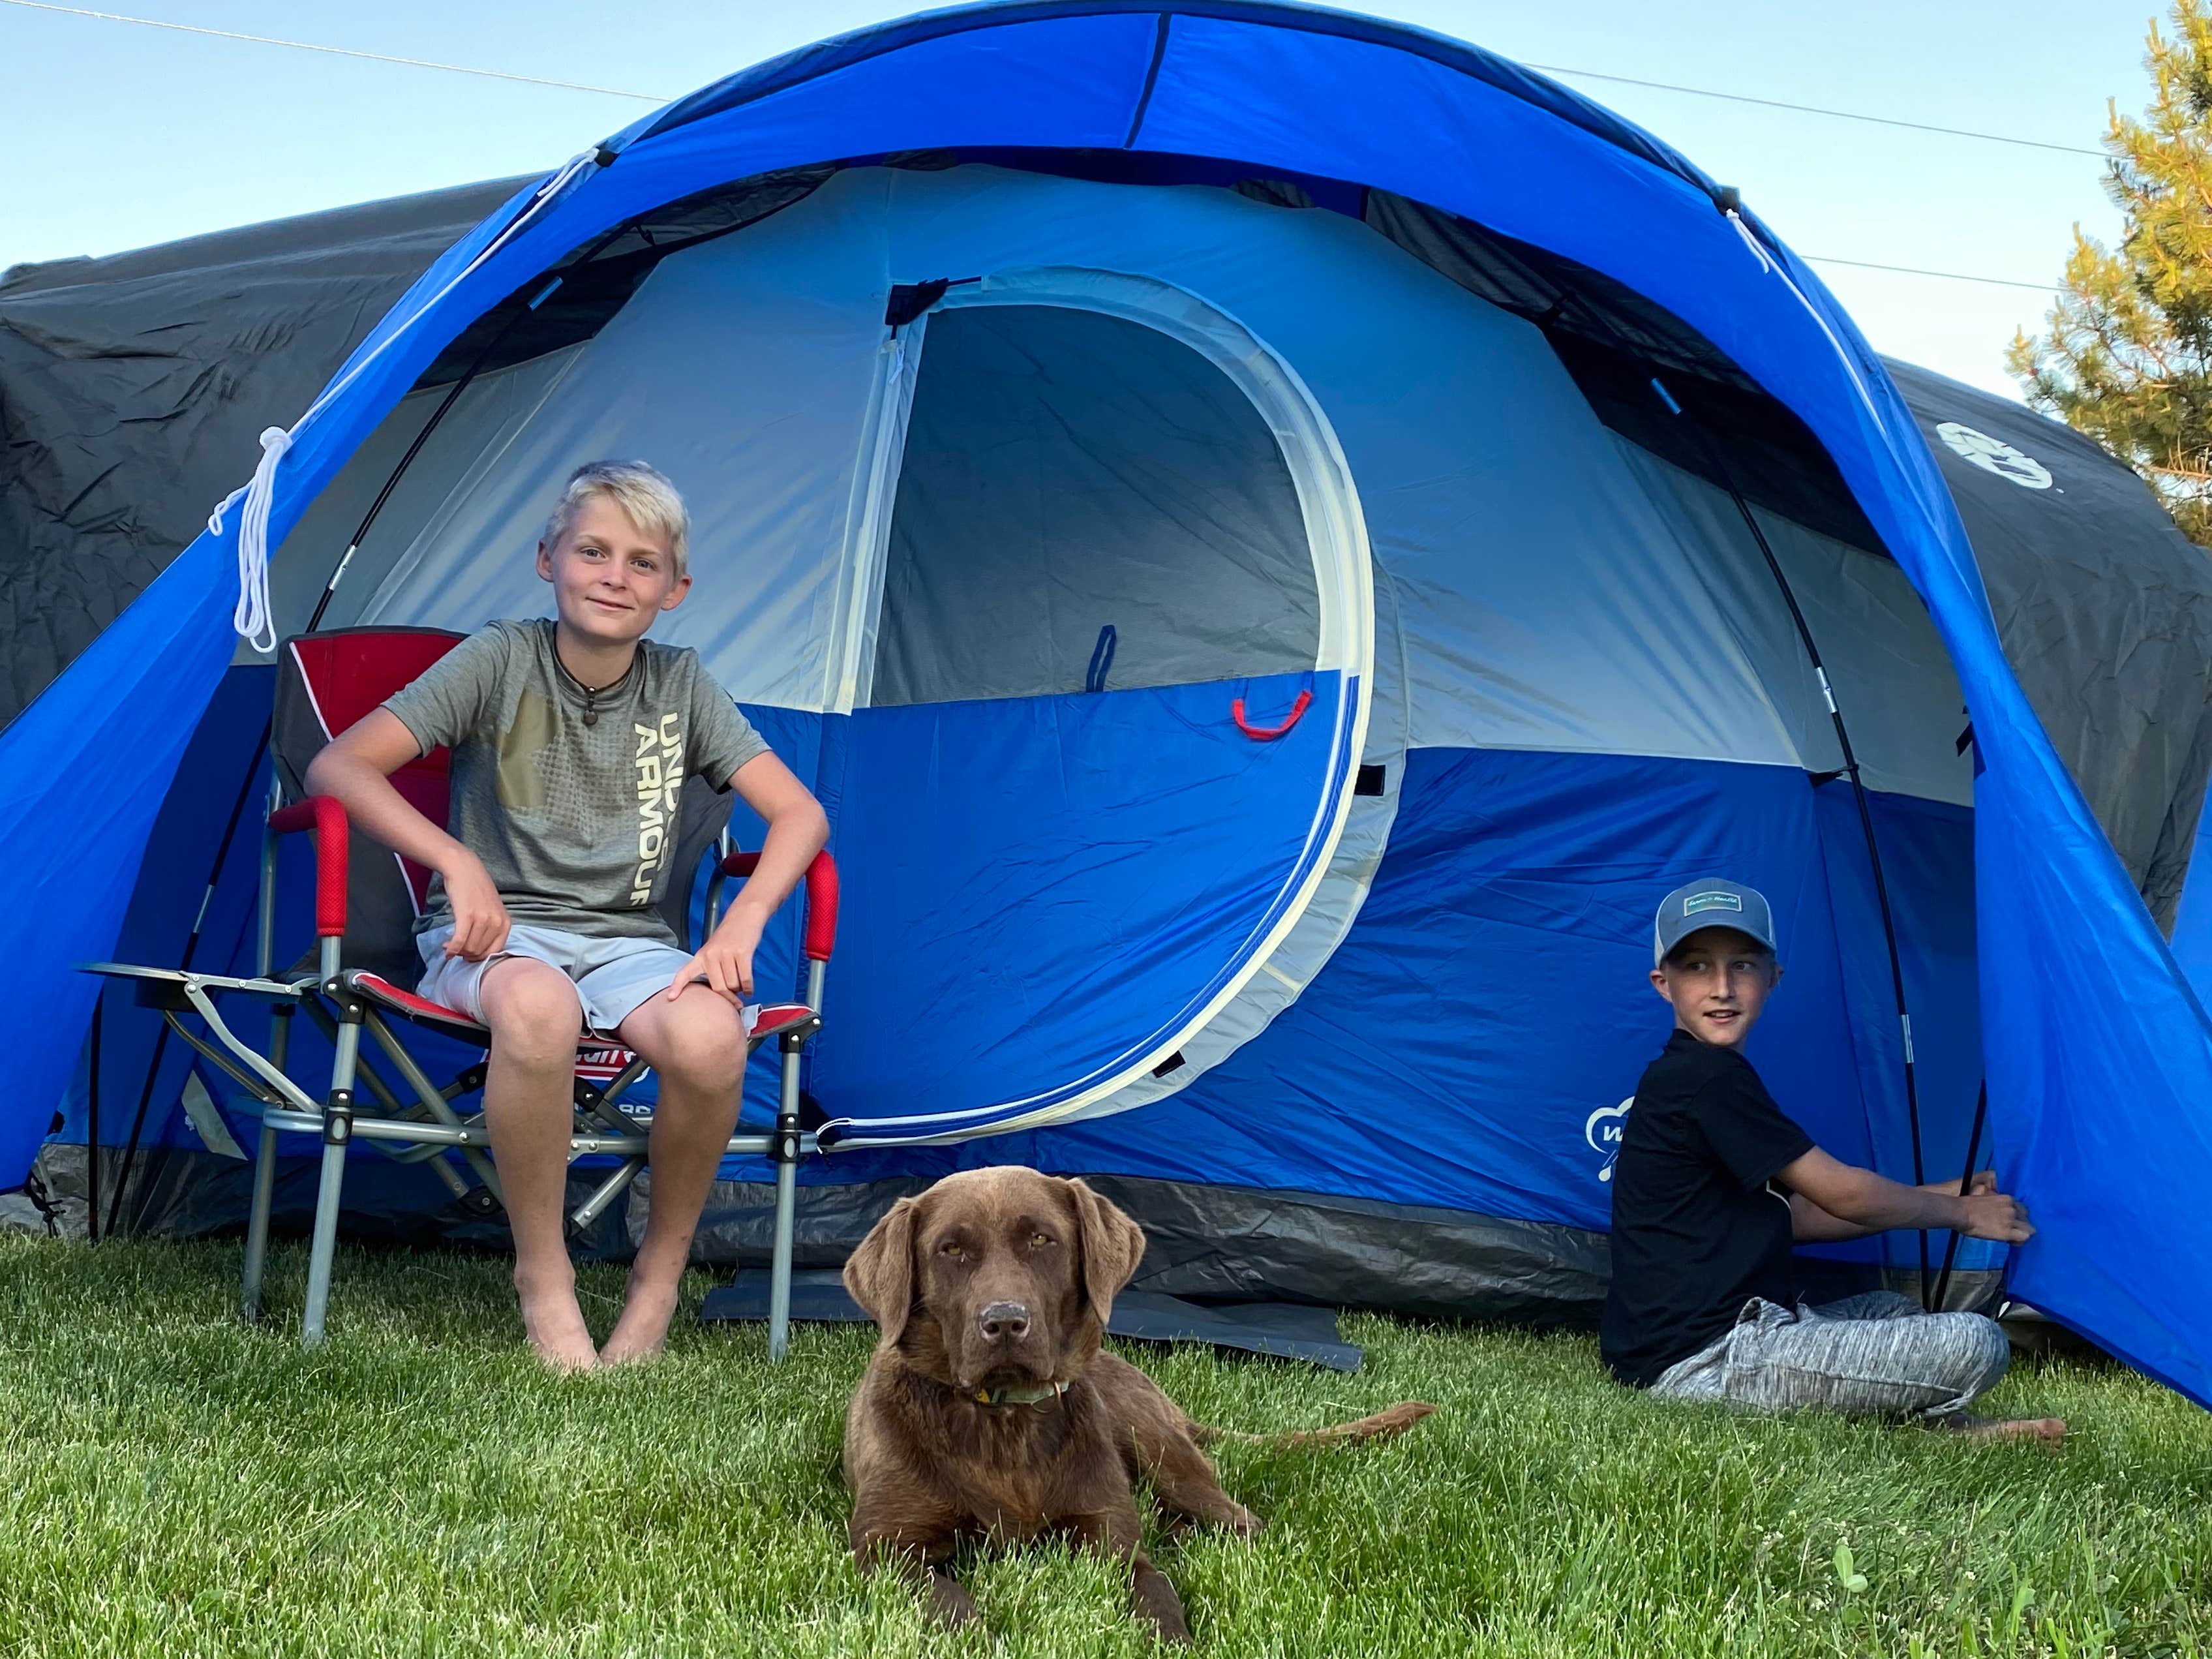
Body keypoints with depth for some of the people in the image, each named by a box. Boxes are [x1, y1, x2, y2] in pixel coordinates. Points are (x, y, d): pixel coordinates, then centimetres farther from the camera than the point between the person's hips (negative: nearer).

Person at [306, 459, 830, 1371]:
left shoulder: (682, 687, 6)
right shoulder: (499, 660, -2)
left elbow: (800, 815, 3)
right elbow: (338, 767, -8)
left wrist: (742, 922, -15)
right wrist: (457, 860, -21)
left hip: (628, 941, 2)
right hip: (498, 929, -2)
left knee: (710, 1036, -33)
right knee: (537, 1007, -41)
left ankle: (659, 1272, -8)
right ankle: (543, 1277, -20)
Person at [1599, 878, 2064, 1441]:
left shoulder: (1681, 1079, 19)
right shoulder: (1709, 1078, -14)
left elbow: (1787, 1215, 22)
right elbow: (1842, 1194, -9)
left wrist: (1936, 1198, 20)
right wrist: (1964, 1213, 9)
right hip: (1703, 1364, -11)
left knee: (1890, 1310, 33)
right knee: (1976, 1345, -18)